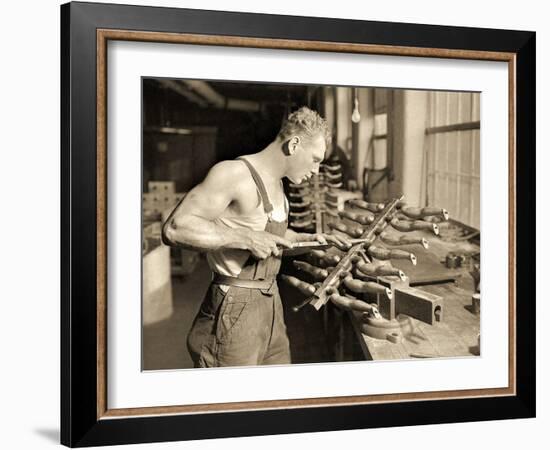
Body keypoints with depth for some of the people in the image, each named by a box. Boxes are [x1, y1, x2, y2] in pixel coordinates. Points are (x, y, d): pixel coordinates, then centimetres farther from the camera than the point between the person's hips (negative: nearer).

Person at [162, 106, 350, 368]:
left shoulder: (275, 184, 14)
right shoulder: (235, 174, -15)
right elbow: (174, 228, -23)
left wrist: (311, 238, 15)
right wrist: (247, 238, -26)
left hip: (271, 301, 9)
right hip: (234, 308, -9)